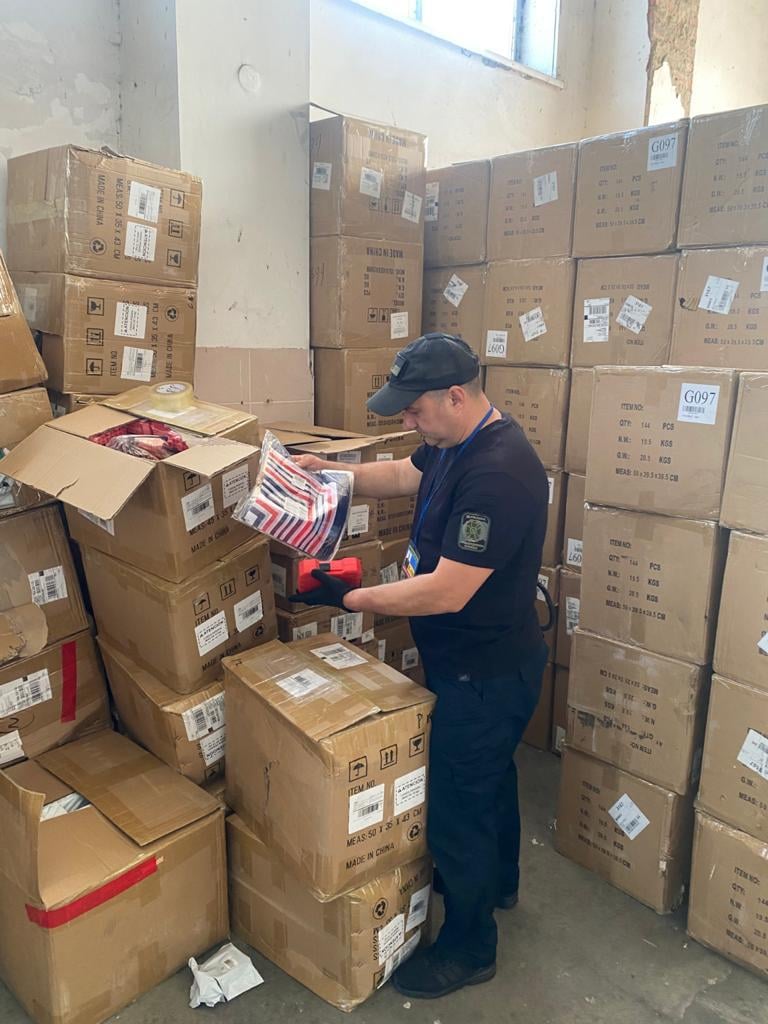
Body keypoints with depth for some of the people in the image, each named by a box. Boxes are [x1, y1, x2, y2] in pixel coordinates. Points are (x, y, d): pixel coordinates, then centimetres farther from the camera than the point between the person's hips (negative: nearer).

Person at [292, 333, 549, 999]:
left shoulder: (498, 473, -32)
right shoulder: (455, 444, -1)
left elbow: (446, 592, -33)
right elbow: (405, 475, 18)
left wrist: (350, 598, -24)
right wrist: (331, 470, 5)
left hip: (487, 676, -10)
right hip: (475, 662, 10)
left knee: (458, 806, 8)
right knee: (489, 775, 29)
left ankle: (468, 949, 32)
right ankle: (498, 881, 55)